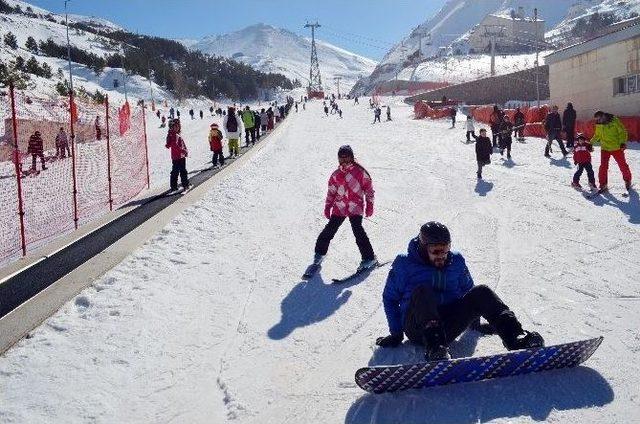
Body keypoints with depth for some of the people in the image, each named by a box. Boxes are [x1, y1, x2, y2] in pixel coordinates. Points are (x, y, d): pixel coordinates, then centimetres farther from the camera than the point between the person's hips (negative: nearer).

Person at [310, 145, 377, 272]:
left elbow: (369, 189, 3)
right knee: (330, 229, 4)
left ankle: (369, 258, -6)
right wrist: (328, 207, 14)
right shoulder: (336, 174, 9)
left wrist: (369, 205, 1)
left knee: (358, 230, -15)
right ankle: (320, 253, 24)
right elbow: (331, 191, 17)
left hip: (356, 206, -4)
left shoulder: (360, 171, -2)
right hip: (339, 207, 4)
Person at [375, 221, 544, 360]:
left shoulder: (456, 260, 10)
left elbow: (467, 291, 25)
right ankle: (434, 348, -53)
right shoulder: (404, 264, 0)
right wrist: (396, 334, 2)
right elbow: (390, 299, 7)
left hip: (447, 327, 3)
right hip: (417, 328, -3)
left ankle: (515, 337, -36)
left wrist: (475, 320, 22)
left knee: (481, 293, -18)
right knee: (422, 291, -34)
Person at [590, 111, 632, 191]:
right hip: (604, 148, 3)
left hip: (617, 148, -3)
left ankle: (627, 180, 28)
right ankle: (603, 184, 3)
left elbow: (622, 132, -8)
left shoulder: (615, 121, -11)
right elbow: (597, 136, 18)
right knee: (603, 167, -5)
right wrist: (591, 143, 12)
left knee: (623, 165, 9)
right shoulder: (599, 126, 2)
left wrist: (623, 142, -17)